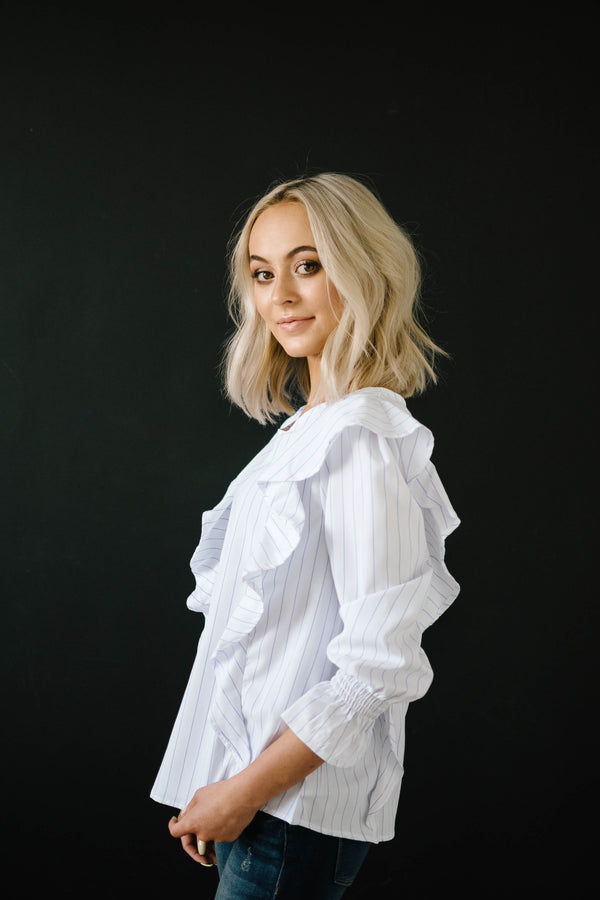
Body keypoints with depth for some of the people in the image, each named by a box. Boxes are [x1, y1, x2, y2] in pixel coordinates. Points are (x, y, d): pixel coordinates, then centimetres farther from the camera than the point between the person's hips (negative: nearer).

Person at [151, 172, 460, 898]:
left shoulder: (364, 438, -18)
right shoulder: (307, 428, 9)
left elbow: (381, 662, -22)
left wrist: (244, 791, -15)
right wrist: (233, 792, 15)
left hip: (300, 808, -8)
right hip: (261, 786, 8)